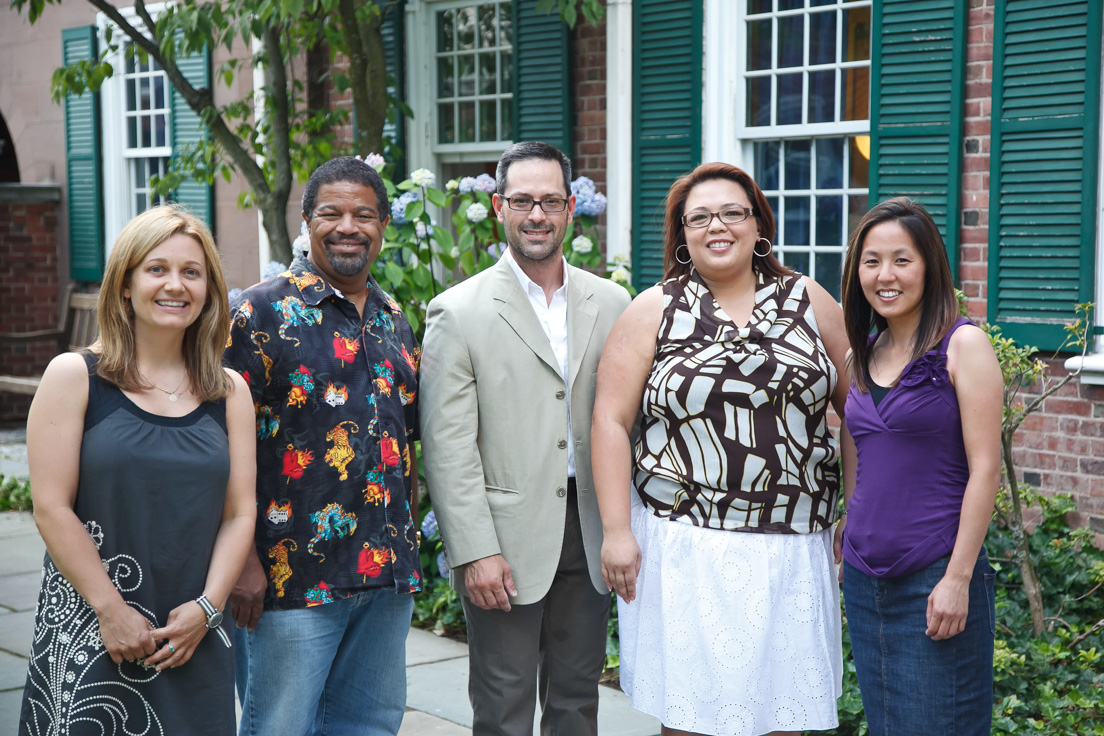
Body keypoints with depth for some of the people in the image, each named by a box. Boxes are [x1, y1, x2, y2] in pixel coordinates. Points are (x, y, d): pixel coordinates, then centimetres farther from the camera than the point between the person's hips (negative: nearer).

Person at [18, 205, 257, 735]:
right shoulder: (75, 376, -1)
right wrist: (112, 609, -11)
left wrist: (205, 608, -6)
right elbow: (51, 508, -6)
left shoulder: (228, 392, 9)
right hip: (85, 635, -3)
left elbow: (239, 513, 6)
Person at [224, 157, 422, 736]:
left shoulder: (393, 320, 13)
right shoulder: (263, 312, -7)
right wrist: (243, 559, -17)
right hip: (291, 577, -6)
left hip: (387, 575, 6)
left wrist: (407, 546, 15)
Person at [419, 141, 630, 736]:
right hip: (507, 538, -3)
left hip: (588, 534, 4)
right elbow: (447, 446, -8)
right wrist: (475, 552, -13)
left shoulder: (611, 303, 7)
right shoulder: (457, 312, -5)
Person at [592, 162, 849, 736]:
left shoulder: (808, 301, 8)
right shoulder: (654, 311, 2)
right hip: (685, 543, -2)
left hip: (790, 545, 2)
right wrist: (616, 531, -8)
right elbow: (610, 420, -1)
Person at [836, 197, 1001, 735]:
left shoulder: (962, 345, -8)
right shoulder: (861, 355, 10)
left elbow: (985, 469, -12)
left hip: (936, 577, -6)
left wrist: (958, 577, -16)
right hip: (864, 578, 6)